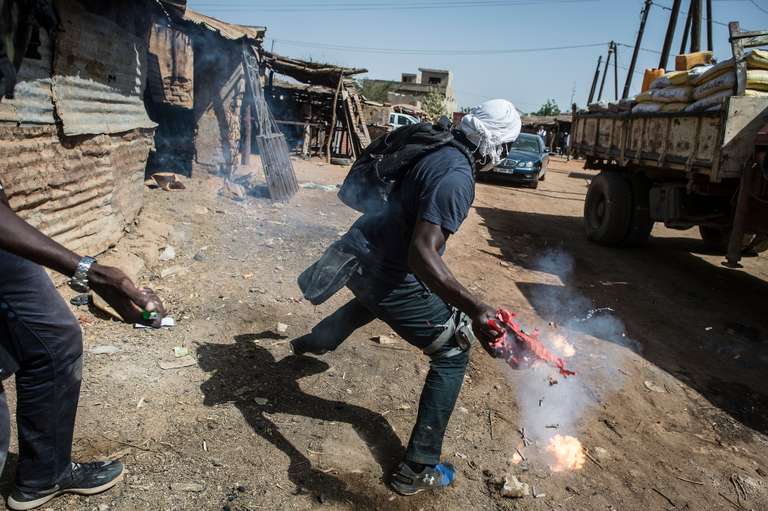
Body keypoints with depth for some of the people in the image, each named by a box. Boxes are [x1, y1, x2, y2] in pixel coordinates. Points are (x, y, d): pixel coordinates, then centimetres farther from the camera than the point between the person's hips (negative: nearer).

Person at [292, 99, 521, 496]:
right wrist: (474, 309, -40)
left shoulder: (437, 151, 6)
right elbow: (422, 254, -33)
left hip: (357, 251, 9)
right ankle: (417, 471, 8)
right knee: (453, 353, 4)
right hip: (388, 275, -9)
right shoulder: (457, 177, -22)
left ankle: (314, 342, 65)